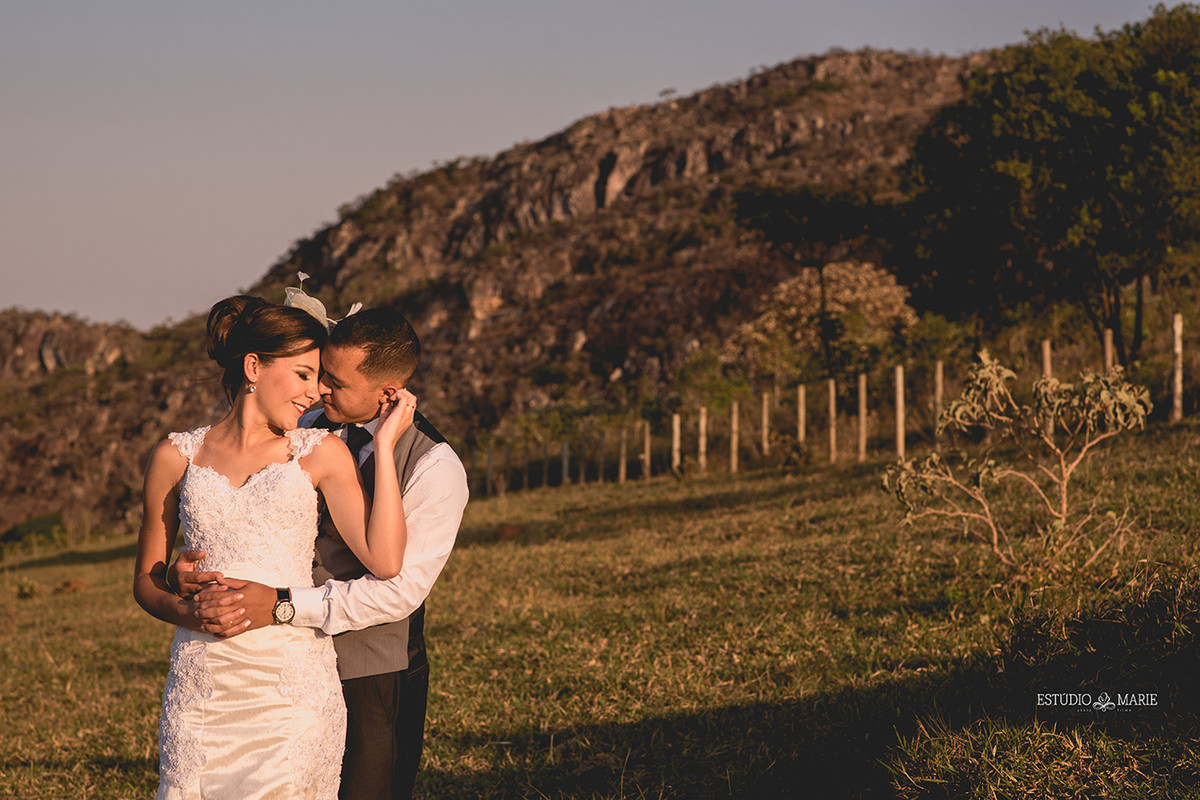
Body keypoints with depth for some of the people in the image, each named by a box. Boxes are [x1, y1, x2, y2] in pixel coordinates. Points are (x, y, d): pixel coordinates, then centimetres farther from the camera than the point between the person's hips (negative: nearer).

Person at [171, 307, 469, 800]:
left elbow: (400, 589, -21)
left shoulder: (435, 468, -14)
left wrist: (281, 605, -30)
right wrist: (190, 564, -13)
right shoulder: (309, 430, 5)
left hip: (374, 680, -5)